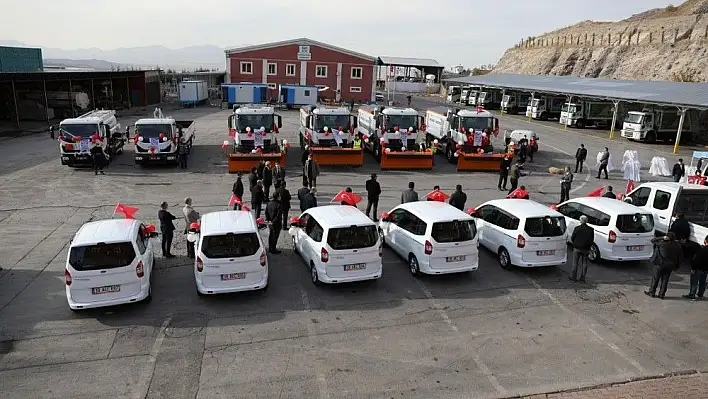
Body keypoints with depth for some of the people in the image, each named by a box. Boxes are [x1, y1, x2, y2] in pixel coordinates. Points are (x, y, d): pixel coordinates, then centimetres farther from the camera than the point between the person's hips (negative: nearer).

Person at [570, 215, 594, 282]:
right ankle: (582, 278, 13)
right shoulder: (590, 229, -5)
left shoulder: (577, 228, -13)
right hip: (586, 249, 2)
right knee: (584, 263, 10)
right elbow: (592, 240, 2)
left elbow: (572, 238, -6)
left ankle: (573, 277, 13)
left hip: (577, 248, -2)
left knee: (575, 263, 8)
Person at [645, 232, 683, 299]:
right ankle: (661, 294, 13)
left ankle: (652, 292, 14)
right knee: (665, 280, 10)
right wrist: (677, 266, 14)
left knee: (655, 278, 7)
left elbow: (653, 240, 2)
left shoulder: (662, 243, -14)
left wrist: (662, 238, -5)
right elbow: (680, 257, 8)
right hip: (670, 266, 4)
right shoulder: (677, 246, 2)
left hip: (660, 264, -4)